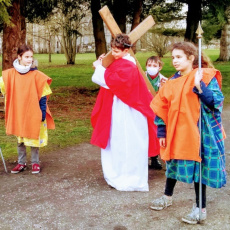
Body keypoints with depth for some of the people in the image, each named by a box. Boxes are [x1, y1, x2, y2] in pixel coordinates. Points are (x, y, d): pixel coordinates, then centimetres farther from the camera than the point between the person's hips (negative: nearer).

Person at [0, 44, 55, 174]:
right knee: (20, 139, 13)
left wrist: (43, 112, -10)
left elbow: (42, 95, -7)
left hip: (33, 113, -3)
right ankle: (21, 163, 26)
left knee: (34, 138, 7)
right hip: (18, 112, 3)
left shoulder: (36, 74, -9)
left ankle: (35, 163, 22)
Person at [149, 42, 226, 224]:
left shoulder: (206, 77, -11)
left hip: (198, 132, -6)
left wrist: (200, 87, -29)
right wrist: (161, 131, 6)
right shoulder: (173, 82, 4)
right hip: (177, 132, 6)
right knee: (173, 164, 19)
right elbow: (162, 107, 8)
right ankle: (167, 197, 40)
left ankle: (201, 209, 16)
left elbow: (216, 102, -18)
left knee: (198, 167, 2)